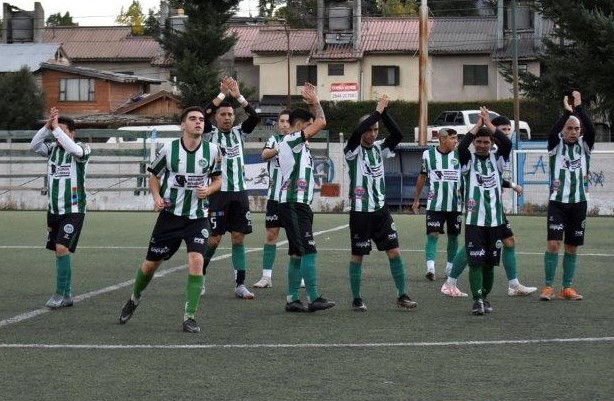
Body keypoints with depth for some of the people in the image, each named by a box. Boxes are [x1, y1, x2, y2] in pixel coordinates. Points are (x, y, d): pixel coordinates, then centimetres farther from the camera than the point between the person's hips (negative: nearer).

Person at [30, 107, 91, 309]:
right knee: (59, 251, 8)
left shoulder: (82, 149, -8)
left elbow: (74, 149, -32)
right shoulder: (52, 149, 6)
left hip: (73, 211, -6)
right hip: (54, 209, 6)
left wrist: (56, 127, -28)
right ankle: (67, 296, 16)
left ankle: (60, 293, -8)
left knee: (62, 248, -17)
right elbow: (33, 146, -11)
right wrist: (47, 126, -22)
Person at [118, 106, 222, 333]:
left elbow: (217, 179, 9)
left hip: (197, 217, 0)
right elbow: (154, 174, 8)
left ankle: (189, 317, -10)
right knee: (151, 263, 9)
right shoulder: (169, 149, -7)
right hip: (170, 214, 0)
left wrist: (208, 190, -13)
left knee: (196, 261, -20)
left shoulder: (212, 151, -5)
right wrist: (156, 196, -9)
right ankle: (134, 298, 40)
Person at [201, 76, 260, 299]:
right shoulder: (211, 133, 1)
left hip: (240, 191, 4)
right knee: (214, 239, -3)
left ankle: (240, 284, 4)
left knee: (238, 237, 3)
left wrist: (238, 95, -13)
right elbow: (203, 115, -18)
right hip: (218, 192, -4)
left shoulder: (238, 132, 10)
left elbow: (254, 117, -5)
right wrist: (223, 94, -19)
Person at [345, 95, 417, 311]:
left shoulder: (379, 148, 7)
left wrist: (384, 112, -17)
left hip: (381, 209, 4)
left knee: (394, 251, 1)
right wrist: (377, 111, -25)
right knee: (358, 255, 4)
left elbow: (398, 135, -9)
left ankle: (402, 295, 7)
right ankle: (356, 299, 13)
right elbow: (356, 134, -28)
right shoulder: (353, 150, -6)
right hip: (360, 211, -4)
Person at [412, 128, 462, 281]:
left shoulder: (460, 155, 1)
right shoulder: (428, 154, 2)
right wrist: (416, 199, 16)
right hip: (435, 204, -2)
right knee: (433, 234, -13)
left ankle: (450, 268, 24)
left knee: (453, 236, 10)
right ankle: (430, 267, -22)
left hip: (455, 204, 2)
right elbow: (422, 177, 13)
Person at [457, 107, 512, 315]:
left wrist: (489, 124, -13)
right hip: (474, 220, -3)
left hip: (495, 219, 3)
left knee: (490, 262, 9)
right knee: (476, 261, -9)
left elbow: (507, 144, -11)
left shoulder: (496, 159, 8)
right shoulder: (468, 160, 3)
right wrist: (477, 125, -15)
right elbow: (461, 147, -19)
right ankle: (477, 300, -10)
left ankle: (485, 297, 21)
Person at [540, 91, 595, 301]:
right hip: (558, 201, -3)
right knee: (553, 244, -11)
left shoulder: (584, 145, 6)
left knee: (572, 247, 6)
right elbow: (553, 132, -21)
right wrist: (567, 111, -25)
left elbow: (591, 130, -13)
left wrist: (579, 107, -19)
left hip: (578, 202, 3)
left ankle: (567, 288, 13)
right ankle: (547, 287, -6)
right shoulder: (556, 144, 1)